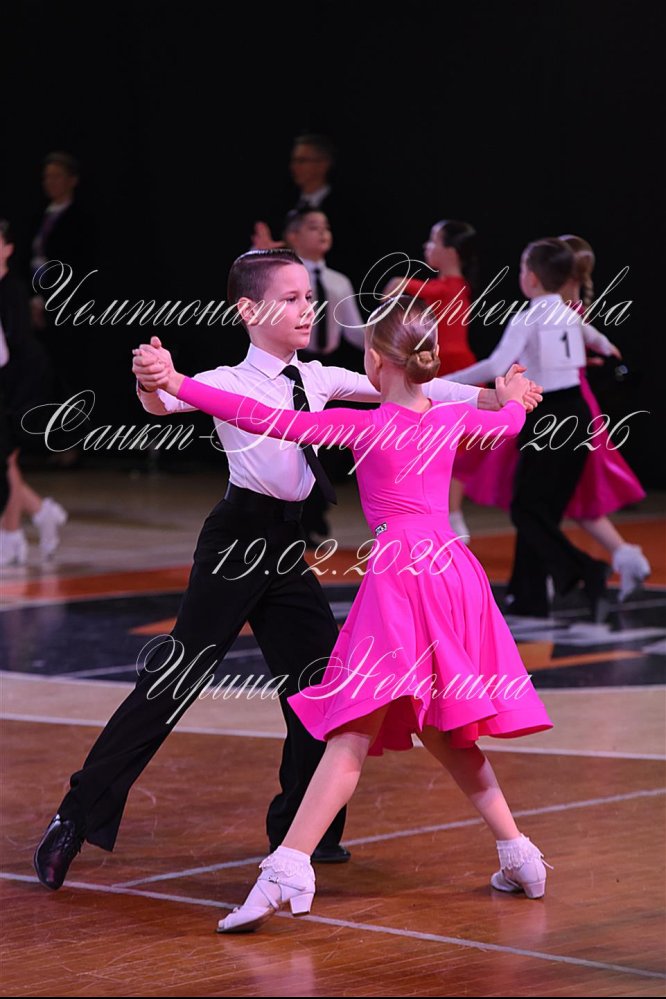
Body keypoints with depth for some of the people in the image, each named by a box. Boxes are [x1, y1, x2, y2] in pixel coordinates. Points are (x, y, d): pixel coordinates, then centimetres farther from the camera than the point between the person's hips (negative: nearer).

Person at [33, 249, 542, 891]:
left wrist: (494, 398, 6)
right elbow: (164, 402, -26)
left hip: (286, 546, 7)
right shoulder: (231, 383, -9)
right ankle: (78, 818, -4)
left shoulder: (315, 379, 9)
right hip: (238, 538, -7)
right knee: (176, 676, -9)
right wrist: (150, 382, -50)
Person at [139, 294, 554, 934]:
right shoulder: (453, 418, 11)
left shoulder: (362, 425, -6)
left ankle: (289, 869, -23)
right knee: (442, 731, 20)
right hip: (455, 569, 6)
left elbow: (271, 422, -12)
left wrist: (180, 386, -10)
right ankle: (518, 856, 22)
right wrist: (514, 396, 57)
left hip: (398, 572, -6)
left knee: (352, 733, -14)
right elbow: (510, 423, 33)